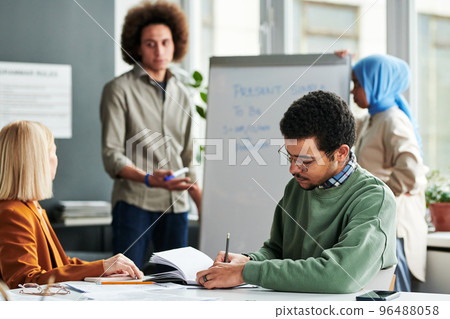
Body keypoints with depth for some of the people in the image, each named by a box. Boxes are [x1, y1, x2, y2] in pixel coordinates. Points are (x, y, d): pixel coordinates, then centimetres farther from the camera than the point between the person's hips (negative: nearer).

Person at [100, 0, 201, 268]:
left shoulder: (182, 95, 16)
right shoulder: (120, 90, 0)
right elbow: (112, 156, -8)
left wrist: (203, 205, 14)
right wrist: (149, 179, -24)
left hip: (176, 205, 5)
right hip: (134, 202, -5)